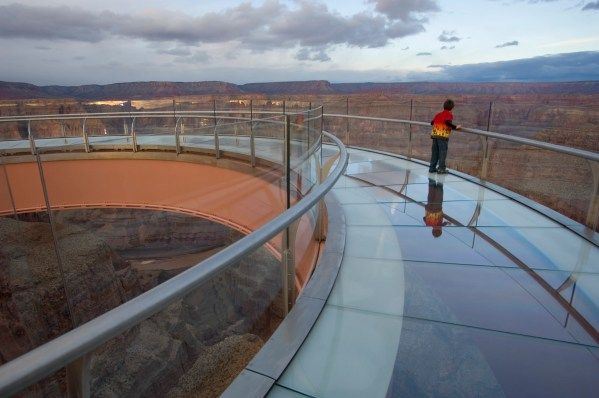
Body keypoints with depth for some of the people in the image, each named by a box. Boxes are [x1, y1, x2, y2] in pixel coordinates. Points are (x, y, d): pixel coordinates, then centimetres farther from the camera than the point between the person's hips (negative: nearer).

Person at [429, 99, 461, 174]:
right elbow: (448, 122, -20)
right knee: (443, 152, 1)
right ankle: (441, 168, 2)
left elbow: (432, 122, 19)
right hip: (443, 135, -6)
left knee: (434, 152, 12)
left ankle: (432, 167, 16)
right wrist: (455, 127, -11)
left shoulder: (438, 114, 16)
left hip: (434, 134, 6)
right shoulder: (449, 114, -2)